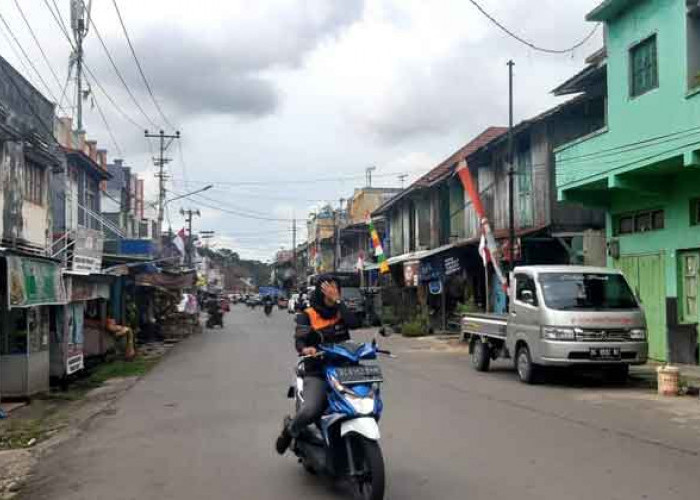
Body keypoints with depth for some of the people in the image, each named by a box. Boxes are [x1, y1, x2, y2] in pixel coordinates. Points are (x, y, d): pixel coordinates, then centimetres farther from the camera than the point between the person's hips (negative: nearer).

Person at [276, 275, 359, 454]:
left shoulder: (341, 312, 12)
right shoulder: (307, 316, 4)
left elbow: (353, 323, -9)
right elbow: (299, 339, -10)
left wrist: (337, 301, -9)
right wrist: (304, 349, -32)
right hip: (317, 373, -3)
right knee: (309, 411, -29)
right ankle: (289, 432, 6)